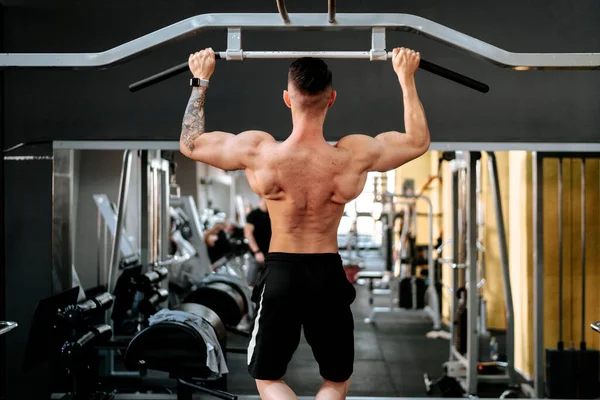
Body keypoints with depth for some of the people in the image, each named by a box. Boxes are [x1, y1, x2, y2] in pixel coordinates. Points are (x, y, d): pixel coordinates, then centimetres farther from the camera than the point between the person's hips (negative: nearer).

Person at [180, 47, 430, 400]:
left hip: (280, 274, 0)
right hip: (328, 275, 0)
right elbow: (419, 142, 4)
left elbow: (190, 143, 1)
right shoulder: (355, 155, -16)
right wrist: (407, 78, 12)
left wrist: (201, 81, 10)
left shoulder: (257, 152, -17)